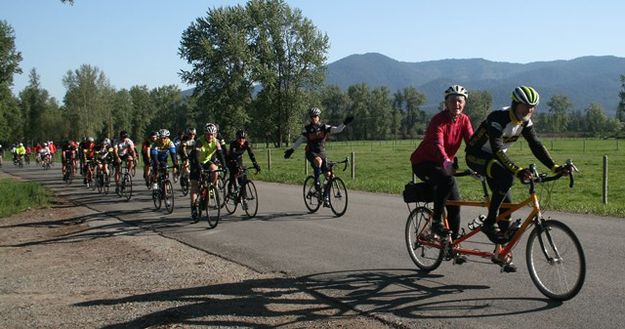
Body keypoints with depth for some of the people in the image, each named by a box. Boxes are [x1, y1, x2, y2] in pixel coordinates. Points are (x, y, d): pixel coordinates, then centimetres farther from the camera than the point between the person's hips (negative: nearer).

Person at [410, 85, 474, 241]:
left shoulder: (464, 120, -3)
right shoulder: (439, 120, -22)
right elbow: (437, 144, -38)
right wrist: (446, 162, -57)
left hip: (443, 164, 6)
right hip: (423, 163, -6)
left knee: (455, 203, 1)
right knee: (447, 180, -35)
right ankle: (436, 222, -24)